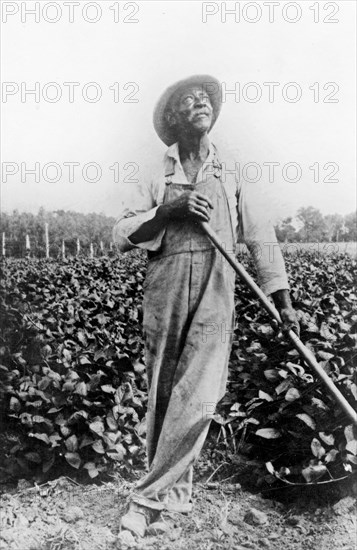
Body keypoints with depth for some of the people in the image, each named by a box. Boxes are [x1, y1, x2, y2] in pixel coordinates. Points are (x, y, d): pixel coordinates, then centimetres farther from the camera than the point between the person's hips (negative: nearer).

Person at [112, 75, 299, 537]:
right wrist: (170, 210, -15)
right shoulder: (155, 182, 12)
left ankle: (150, 496, 3)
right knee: (163, 395, 7)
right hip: (164, 294, 1)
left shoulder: (233, 176, 13)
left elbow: (261, 238, 13)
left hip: (215, 296, 0)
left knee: (196, 399, -12)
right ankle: (177, 491, 24)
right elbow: (121, 235, 1)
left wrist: (283, 303, 9)